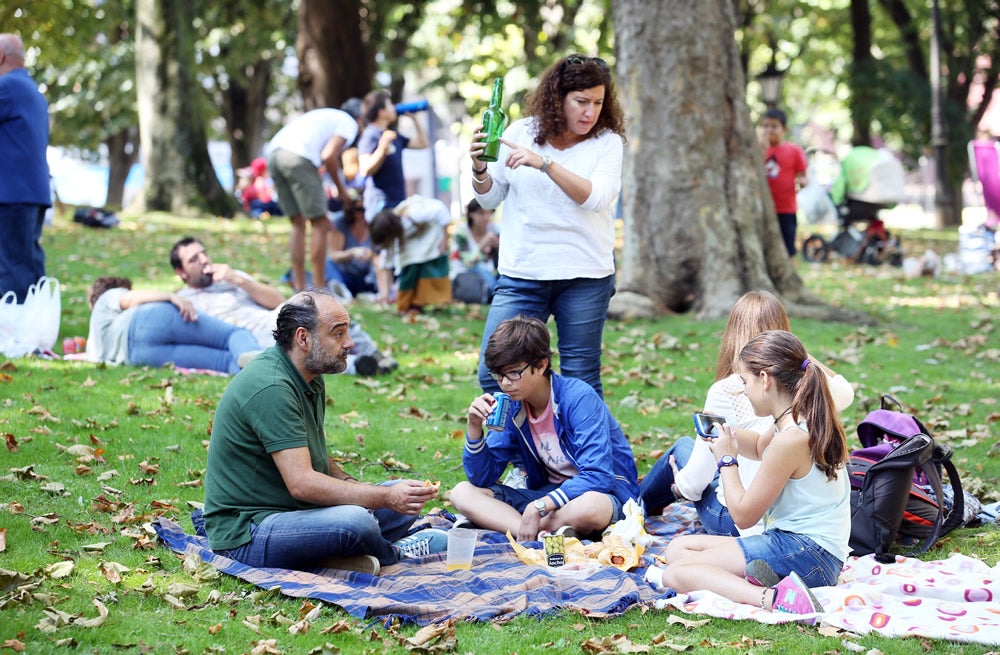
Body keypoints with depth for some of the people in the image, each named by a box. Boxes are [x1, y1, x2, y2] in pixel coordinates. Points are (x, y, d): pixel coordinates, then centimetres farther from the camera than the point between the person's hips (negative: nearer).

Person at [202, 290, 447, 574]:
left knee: (406, 499, 9)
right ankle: (392, 553, 2)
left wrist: (351, 484, 0)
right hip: (247, 533, -10)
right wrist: (385, 497, -27)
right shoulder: (270, 388, -23)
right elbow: (301, 483, -29)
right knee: (354, 521, -32)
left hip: (294, 510, 10)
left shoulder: (311, 378, 10)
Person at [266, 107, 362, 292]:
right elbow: (329, 155, -6)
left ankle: (299, 287, 15)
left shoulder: (326, 116, 34)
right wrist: (340, 187, 7)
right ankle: (319, 288, 2)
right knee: (320, 224, 2)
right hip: (298, 158, -8)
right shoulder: (350, 124, 10)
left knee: (298, 223, 16)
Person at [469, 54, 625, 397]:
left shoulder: (607, 142, 0)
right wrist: (480, 169, -11)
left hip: (584, 278, -1)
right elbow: (490, 198, 11)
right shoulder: (520, 132, 4)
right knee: (493, 375, -3)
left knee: (581, 380, 5)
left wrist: (544, 163, -24)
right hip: (521, 273, 2)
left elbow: (597, 198, -17)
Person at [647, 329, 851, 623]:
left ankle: (772, 597, -37)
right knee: (677, 548, 16)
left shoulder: (791, 439, -21)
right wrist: (728, 434, 14)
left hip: (806, 552, -11)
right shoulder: (808, 421, 9)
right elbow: (760, 448, 34)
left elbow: (744, 515, -14)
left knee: (676, 573, -16)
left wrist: (726, 460, -1)